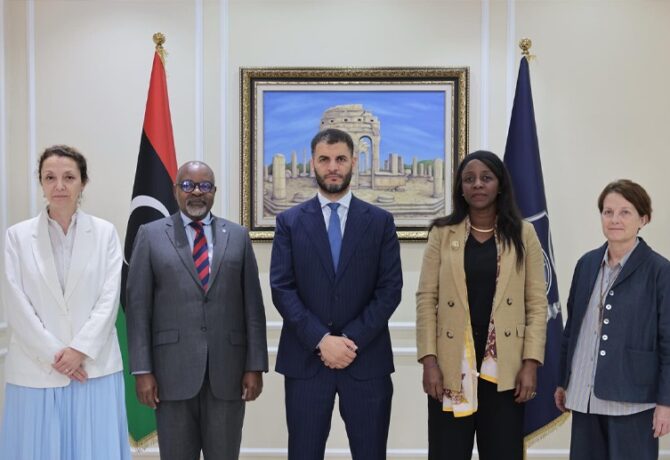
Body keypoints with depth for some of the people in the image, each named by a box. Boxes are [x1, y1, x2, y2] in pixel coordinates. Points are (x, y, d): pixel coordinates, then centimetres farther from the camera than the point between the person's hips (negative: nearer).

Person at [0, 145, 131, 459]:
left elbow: (109, 298, -2)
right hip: (36, 370, 0)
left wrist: (79, 349, -11)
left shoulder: (105, 233, 4)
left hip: (95, 368, 0)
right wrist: (53, 356, -9)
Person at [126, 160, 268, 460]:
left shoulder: (237, 236, 8)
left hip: (228, 371, 1)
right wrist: (142, 370, -6)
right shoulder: (151, 235, 4)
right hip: (173, 371, -1)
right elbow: (138, 307, 0)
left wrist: (255, 365, 0)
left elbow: (253, 305, 5)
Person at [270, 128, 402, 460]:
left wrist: (352, 340, -11)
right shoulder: (289, 221, 5)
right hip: (305, 359, 0)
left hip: (367, 359, 0)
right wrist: (321, 340, -12)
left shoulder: (380, 221, 6)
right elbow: (281, 289, -2)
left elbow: (390, 289, -1)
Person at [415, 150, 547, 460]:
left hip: (505, 368, 0)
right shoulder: (442, 233, 4)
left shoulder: (523, 234, 5)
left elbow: (537, 303, 3)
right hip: (452, 367, 0)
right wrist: (429, 360, -8)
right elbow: (426, 299, 1)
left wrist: (531, 362, -6)